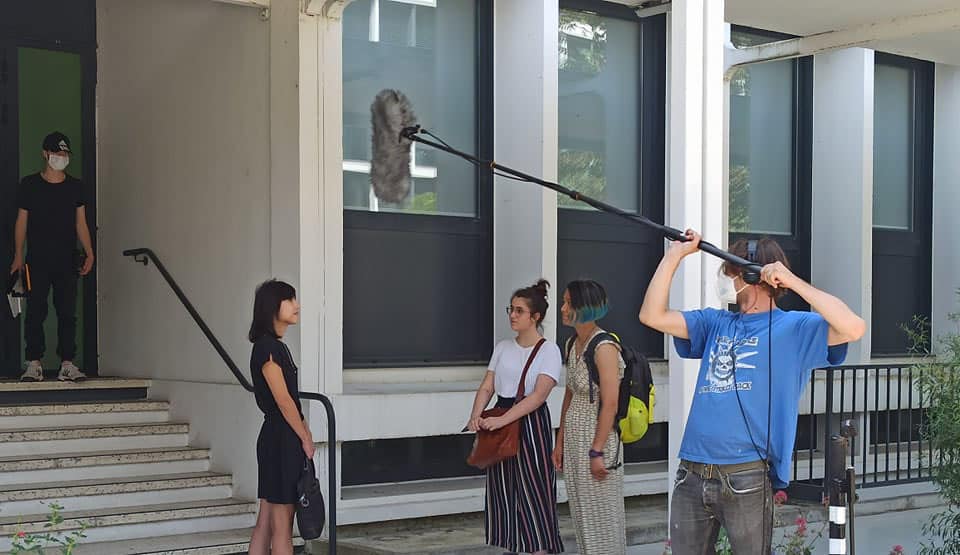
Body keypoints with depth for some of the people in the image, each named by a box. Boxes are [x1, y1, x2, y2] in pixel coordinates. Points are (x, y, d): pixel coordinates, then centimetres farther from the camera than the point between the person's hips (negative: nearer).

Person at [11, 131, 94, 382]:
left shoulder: (75, 186, 10)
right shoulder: (30, 184, 4)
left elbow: (81, 223, 11)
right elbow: (21, 221, 5)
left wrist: (89, 253, 0)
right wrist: (18, 255, -1)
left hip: (67, 261, 2)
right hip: (37, 261, -2)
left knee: (68, 312, 0)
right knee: (35, 311, -2)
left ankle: (67, 363, 2)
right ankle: (34, 363, 3)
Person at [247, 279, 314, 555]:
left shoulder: (277, 346, 15)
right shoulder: (267, 347, -15)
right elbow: (283, 401, -16)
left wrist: (303, 431, 7)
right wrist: (305, 438, -8)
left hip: (279, 440, 9)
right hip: (281, 440, -9)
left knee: (266, 522, 10)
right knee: (282, 526, -3)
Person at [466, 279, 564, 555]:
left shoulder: (549, 350, -7)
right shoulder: (503, 347, 10)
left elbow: (538, 395, -18)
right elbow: (486, 387, 6)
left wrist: (502, 420, -27)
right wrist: (476, 417, -14)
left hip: (531, 424, -6)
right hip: (501, 424, 6)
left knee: (532, 491, -6)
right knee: (502, 491, 7)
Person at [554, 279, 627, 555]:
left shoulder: (604, 347, -16)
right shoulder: (573, 343, 9)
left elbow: (610, 404, -18)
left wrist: (597, 451, -19)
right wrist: (560, 442, 13)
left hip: (597, 436, -8)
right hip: (574, 436, 8)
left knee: (601, 512, 1)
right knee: (581, 511, 14)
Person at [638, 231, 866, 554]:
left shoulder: (793, 328, 0)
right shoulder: (715, 323, 16)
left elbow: (853, 329, -16)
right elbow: (652, 316, 8)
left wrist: (793, 281, -15)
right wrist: (675, 254, 6)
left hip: (746, 479, -5)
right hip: (690, 478, 5)